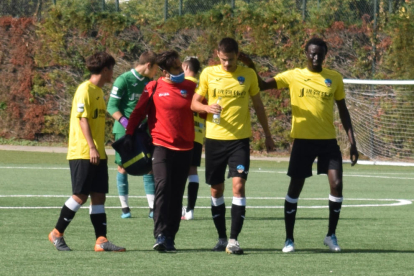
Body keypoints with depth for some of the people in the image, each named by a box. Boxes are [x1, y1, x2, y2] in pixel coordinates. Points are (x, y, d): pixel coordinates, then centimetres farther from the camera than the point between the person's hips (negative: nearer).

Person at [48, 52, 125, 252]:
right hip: (82, 153, -9)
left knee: (99, 196, 2)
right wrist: (91, 147, -23)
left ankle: (101, 240, -1)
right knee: (80, 196, -7)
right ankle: (57, 233, 6)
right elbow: (83, 119, -17)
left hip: (97, 154, 9)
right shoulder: (85, 90, -11)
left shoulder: (99, 91, 16)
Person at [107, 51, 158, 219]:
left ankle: (152, 208, 0)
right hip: (123, 131, -5)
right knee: (122, 168, 1)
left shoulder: (149, 83, 9)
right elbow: (112, 106, -12)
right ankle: (125, 208, 10)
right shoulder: (123, 80, -10)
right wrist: (125, 122, -23)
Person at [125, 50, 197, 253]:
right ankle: (160, 236, -21)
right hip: (161, 145, -3)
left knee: (177, 194, 4)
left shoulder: (190, 87, 8)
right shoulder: (154, 88, 1)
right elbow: (138, 112, 6)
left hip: (184, 148, 3)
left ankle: (169, 239, 7)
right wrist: (129, 135, 1)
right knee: (163, 187, -18)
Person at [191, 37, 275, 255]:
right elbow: (194, 103, 6)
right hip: (214, 138, 1)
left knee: (238, 184, -13)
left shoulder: (248, 75, 3)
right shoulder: (208, 74, 3)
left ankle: (233, 240, -14)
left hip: (240, 139, -1)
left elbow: (258, 106, 14)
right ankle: (221, 237, 20)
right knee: (216, 189, 6)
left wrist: (267, 135, 16)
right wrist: (207, 108, -16)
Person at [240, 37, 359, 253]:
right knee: (295, 187, 1)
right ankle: (289, 239, 12)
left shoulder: (334, 78, 5)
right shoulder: (294, 76, 0)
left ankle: (331, 235, 6)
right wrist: (250, 66, -17)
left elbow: (343, 111, 10)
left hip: (328, 140, 1)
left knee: (336, 184, -9)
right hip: (302, 139, -1)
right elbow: (262, 85, -1)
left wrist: (352, 141, 5)